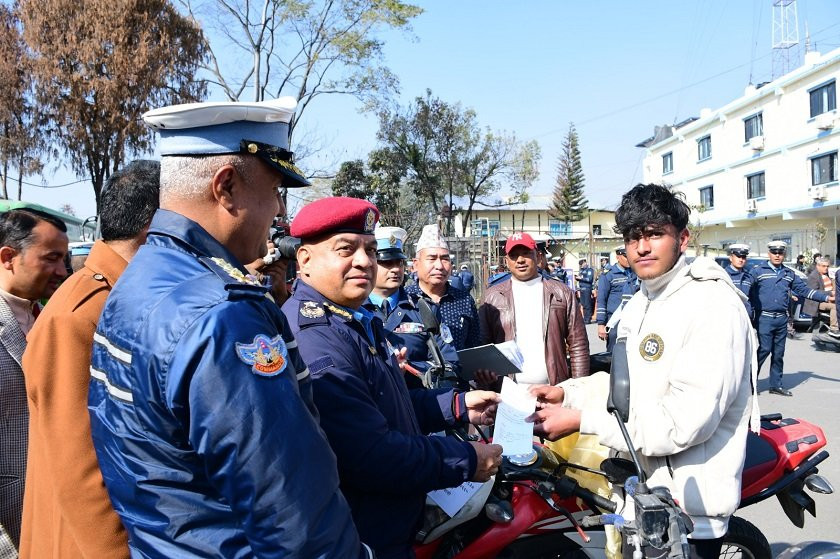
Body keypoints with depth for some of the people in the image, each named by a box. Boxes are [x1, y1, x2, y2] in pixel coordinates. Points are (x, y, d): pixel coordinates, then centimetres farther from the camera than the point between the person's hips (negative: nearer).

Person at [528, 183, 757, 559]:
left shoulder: (712, 304, -20)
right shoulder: (640, 303, 11)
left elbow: (682, 423, -27)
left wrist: (581, 420, -25)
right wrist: (567, 393, 1)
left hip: (684, 511, -8)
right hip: (642, 491, 8)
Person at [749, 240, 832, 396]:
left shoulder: (789, 274, 16)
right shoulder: (757, 271, -2)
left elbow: (803, 290, 17)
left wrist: (826, 297, 10)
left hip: (782, 319, 6)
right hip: (764, 319, -5)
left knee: (779, 353, 10)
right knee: (764, 350, -10)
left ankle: (776, 385, 19)